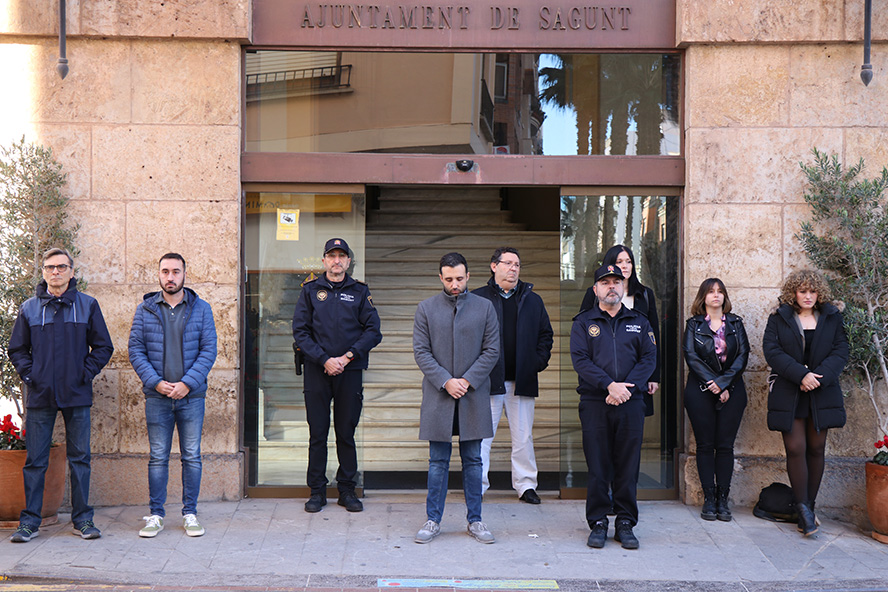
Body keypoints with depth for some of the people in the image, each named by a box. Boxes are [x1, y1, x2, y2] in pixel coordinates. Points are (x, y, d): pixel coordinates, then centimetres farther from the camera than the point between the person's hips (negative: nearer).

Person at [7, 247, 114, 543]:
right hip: (40, 395, 1)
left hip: (77, 396, -1)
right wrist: (29, 375, -1)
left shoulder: (87, 305, 5)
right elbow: (16, 349, 13)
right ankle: (30, 521, 13)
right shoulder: (29, 308, 8)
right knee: (35, 461, 4)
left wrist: (86, 373, -4)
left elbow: (103, 347, 6)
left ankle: (82, 519, 12)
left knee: (80, 458, 4)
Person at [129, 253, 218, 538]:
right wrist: (156, 383, -11)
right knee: (157, 457, 5)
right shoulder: (145, 309, 4)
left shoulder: (201, 308, 3)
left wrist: (187, 383, -12)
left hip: (192, 396, 0)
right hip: (156, 396, 0)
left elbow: (209, 350, -1)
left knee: (192, 456, 5)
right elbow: (136, 351, 2)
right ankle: (155, 514, 16)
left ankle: (190, 513, 16)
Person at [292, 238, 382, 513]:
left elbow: (373, 331, 2)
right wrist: (324, 360, -11)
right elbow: (300, 331, 1)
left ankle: (347, 490, 15)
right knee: (317, 433, 3)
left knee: (347, 433, 5)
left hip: (350, 371, 0)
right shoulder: (310, 291, 7)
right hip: (317, 370, 0)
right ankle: (317, 490, 13)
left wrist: (348, 356, -10)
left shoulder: (360, 292, 8)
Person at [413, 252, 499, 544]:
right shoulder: (426, 308, 4)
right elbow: (421, 351, -1)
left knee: (472, 460, 8)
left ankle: (475, 520, 17)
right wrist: (445, 382, -12)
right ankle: (433, 520, 14)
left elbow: (492, 350, 1)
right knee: (438, 461, 5)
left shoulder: (484, 307, 4)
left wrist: (467, 381, -10)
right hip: (438, 396, 0)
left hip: (474, 395, 1)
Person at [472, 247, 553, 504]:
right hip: (488, 379, -3)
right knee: (482, 435, 0)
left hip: (522, 381, 3)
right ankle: (477, 486, 9)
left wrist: (539, 362, 5)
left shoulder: (533, 300, 13)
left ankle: (526, 485, 19)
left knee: (523, 437, 8)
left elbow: (546, 333, 17)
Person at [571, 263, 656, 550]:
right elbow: (580, 360, -4)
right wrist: (609, 385, -17)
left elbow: (649, 358, 4)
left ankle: (625, 523, 13)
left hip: (631, 403, 1)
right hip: (594, 403, -1)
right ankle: (598, 523, 11)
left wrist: (627, 388, -11)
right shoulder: (583, 322, 8)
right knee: (597, 465, 1)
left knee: (628, 465, 3)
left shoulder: (639, 322, 14)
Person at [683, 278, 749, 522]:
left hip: (731, 390, 1)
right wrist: (712, 383, -13)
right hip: (701, 392, -1)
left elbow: (743, 355, 1)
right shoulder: (694, 324, 6)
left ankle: (723, 499, 6)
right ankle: (709, 499, 6)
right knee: (705, 445, 1)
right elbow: (691, 356, -4)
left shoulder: (735, 323, 10)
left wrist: (723, 382, -11)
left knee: (725, 445, 0)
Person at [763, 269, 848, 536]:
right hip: (788, 394, -2)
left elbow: (840, 351, 1)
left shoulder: (832, 318, 8)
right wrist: (801, 375, -18)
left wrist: (819, 376, -15)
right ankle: (803, 508, 2)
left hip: (822, 394, 2)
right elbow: (772, 351, -7)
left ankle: (809, 505, 16)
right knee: (796, 449, -6)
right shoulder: (778, 319, 3)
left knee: (816, 449, 5)